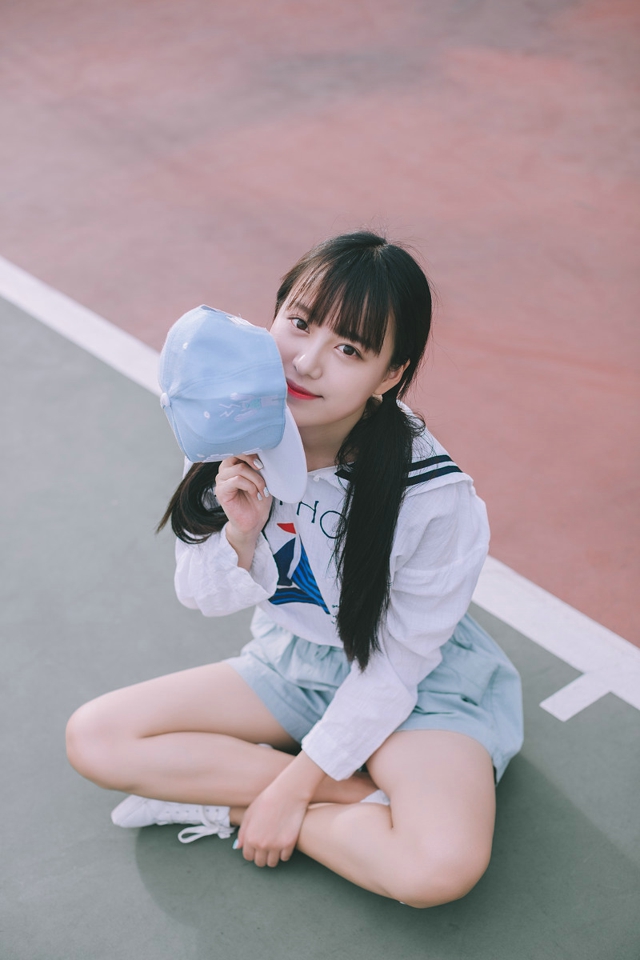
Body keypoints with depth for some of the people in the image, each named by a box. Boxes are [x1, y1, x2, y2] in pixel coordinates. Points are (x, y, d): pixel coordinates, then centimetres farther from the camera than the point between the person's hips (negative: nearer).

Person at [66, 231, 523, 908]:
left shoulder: (435, 496, -27)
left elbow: (395, 665, -17)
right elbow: (207, 598, -6)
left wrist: (295, 786, -15)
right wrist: (241, 534, -29)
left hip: (417, 683, -4)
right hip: (293, 660, 5)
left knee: (440, 865, -33)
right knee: (94, 738, -11)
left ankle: (229, 799, -7)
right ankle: (363, 795, -9)